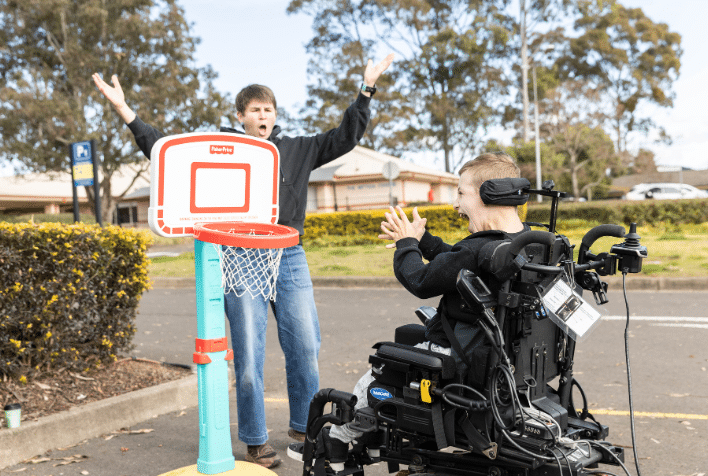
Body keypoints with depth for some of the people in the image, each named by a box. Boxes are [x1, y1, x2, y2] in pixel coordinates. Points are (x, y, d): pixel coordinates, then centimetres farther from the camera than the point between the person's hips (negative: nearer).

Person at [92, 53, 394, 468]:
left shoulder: (296, 150, 13)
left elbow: (345, 137, 16)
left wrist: (368, 90, 15)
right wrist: (125, 110, 2)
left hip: (289, 259, 3)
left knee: (305, 348, 6)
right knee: (249, 355, 1)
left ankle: (305, 427, 27)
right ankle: (256, 441, 17)